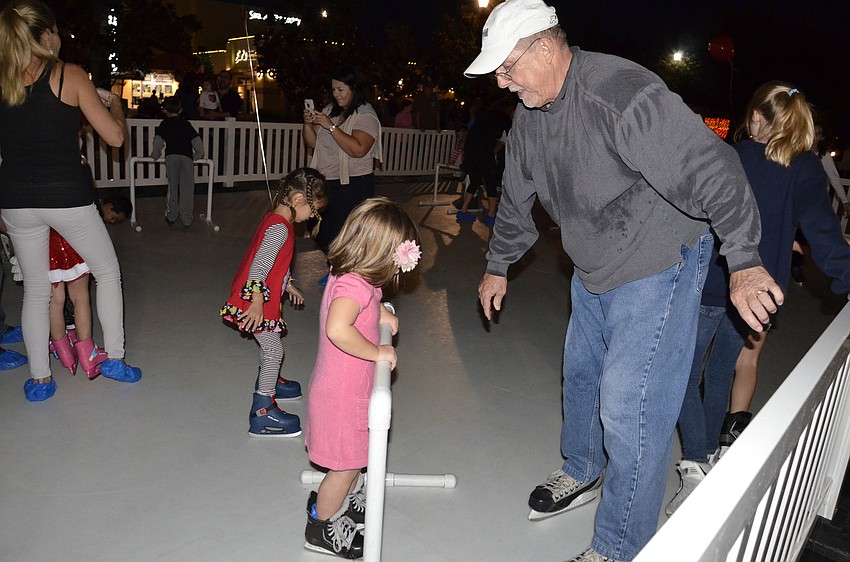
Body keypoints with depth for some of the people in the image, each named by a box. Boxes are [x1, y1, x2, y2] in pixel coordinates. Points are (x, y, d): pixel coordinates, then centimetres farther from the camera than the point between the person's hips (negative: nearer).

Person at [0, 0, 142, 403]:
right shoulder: (70, 76, -6)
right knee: (107, 272, 17)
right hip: (67, 195, -4)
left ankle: (40, 379, 23)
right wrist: (113, 103, 13)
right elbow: (115, 137, -7)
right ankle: (114, 357, 19)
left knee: (35, 289, 16)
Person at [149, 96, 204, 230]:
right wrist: (197, 156, 20)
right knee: (187, 189, 2)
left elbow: (157, 141, 0)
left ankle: (171, 217, 10)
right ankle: (187, 220, 3)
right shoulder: (186, 124, 16)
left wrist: (155, 156, 12)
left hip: (171, 156, 0)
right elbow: (197, 141, 8)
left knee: (172, 187, 9)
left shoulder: (164, 125, 14)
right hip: (187, 156, 0)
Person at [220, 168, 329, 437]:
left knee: (270, 346, 26)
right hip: (257, 302, -10)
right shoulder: (279, 228, -23)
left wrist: (287, 285, 30)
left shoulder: (276, 220, 8)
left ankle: (269, 382, 49)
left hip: (263, 298, 10)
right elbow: (259, 266, -29)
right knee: (274, 350, -2)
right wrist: (257, 301, -30)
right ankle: (263, 412, 4)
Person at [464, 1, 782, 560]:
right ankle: (583, 473, 48)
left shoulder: (621, 92, -27)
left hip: (659, 267, -8)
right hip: (593, 272, 9)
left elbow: (709, 168, -29)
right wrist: (499, 266, 23)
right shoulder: (530, 113, 1)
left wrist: (744, 263, -31)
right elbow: (517, 199, 14)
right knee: (581, 374, 22)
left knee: (629, 408, -6)